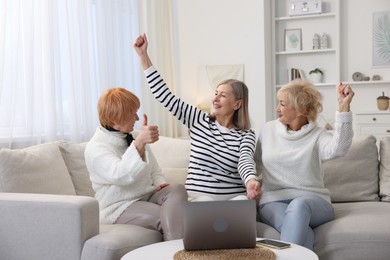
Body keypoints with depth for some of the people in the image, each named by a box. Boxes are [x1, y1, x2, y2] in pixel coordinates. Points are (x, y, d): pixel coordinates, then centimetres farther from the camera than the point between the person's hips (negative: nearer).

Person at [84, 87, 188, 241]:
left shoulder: (135, 137, 15)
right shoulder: (95, 147, -10)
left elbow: (154, 170, 24)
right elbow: (121, 176, -28)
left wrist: (160, 183, -1)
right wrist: (140, 142, -42)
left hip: (148, 195, 7)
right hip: (119, 208, -6)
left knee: (178, 190, -27)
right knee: (166, 218, -34)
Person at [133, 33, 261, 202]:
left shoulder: (246, 135, 5)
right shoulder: (199, 121, 7)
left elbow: (245, 160, -15)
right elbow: (164, 95, 4)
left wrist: (251, 181, -41)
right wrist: (143, 55, 0)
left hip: (235, 197, 0)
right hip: (200, 196, 1)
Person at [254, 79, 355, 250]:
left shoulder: (317, 136, 0)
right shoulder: (268, 129, 12)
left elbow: (338, 149, -24)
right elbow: (256, 162, 25)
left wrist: (344, 106, -31)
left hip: (311, 201, -1)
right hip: (273, 201, 1)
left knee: (298, 205, -38)